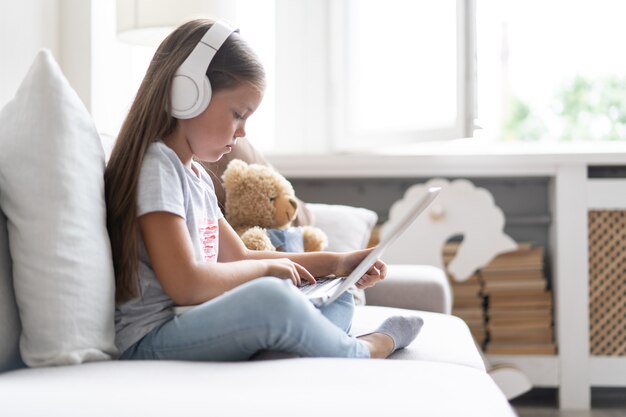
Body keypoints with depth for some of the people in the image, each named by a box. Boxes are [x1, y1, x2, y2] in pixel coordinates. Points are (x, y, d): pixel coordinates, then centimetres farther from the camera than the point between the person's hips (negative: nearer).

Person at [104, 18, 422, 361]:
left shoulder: (196, 176, 19)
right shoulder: (156, 166, -11)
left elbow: (240, 258, 26)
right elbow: (185, 284, -21)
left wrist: (336, 262, 18)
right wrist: (266, 268, -5)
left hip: (198, 328, 11)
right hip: (151, 342, -10)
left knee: (340, 298, 13)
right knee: (272, 299, -35)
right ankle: (362, 354, -6)